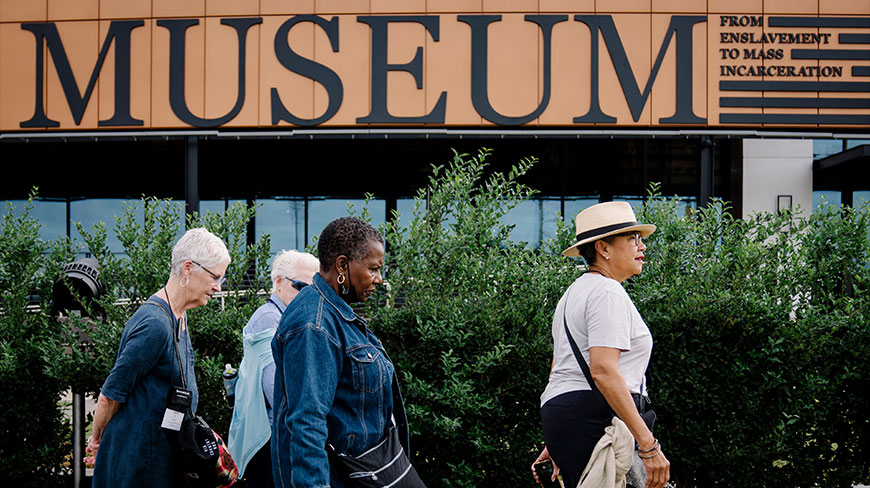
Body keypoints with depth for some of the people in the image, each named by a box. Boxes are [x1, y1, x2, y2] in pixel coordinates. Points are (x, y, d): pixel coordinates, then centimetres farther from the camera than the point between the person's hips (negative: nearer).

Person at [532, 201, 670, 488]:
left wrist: (556, 444, 26)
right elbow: (603, 371, -21)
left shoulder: (576, 291, 22)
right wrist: (648, 445, -23)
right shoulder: (607, 293, -10)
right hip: (595, 418, -10)